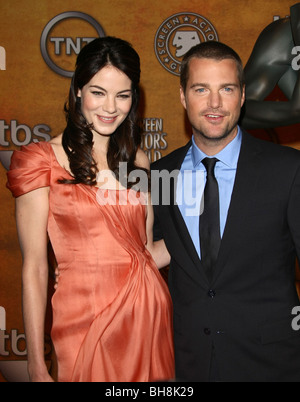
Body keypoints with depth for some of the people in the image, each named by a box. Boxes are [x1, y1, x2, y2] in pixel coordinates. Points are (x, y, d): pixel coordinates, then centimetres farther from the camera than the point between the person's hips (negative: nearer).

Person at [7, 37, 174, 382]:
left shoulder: (138, 162, 9)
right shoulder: (42, 160, -4)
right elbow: (34, 266, -6)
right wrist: (36, 366, -7)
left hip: (150, 314, 4)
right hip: (85, 321, -4)